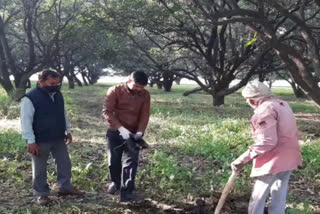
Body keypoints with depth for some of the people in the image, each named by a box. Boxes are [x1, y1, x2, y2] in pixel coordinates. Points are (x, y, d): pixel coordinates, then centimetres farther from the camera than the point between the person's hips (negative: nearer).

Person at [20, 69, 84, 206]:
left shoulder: (58, 95, 5)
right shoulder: (30, 98, -18)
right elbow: (26, 121, -17)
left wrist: (67, 131, 16)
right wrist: (31, 141, -20)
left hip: (59, 138, 7)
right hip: (40, 141, -6)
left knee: (65, 163, 14)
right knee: (40, 168, 7)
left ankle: (66, 187, 30)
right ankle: (41, 194, 21)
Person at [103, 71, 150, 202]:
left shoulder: (145, 95, -1)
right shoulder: (115, 91, -11)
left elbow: (144, 115, -2)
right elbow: (107, 111, -17)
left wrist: (140, 131, -19)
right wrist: (121, 128, -26)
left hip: (133, 133, 2)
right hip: (115, 132, -1)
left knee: (132, 161, -6)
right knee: (114, 160, 11)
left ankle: (127, 192, -3)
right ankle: (115, 182, 38)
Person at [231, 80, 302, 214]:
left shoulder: (265, 109, -17)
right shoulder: (282, 104, 13)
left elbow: (266, 142, -25)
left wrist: (243, 159, -24)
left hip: (274, 160, -9)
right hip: (289, 157, 10)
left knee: (258, 197, 0)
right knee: (279, 195, 17)